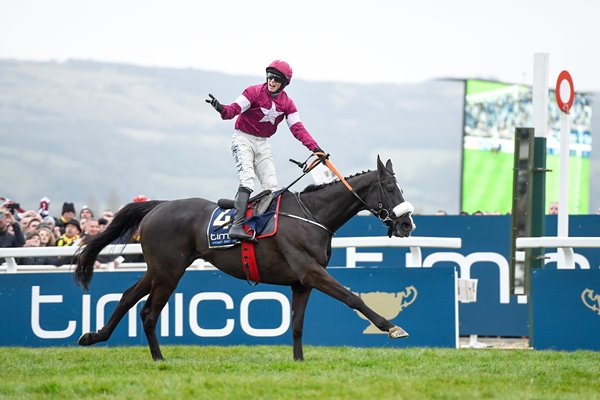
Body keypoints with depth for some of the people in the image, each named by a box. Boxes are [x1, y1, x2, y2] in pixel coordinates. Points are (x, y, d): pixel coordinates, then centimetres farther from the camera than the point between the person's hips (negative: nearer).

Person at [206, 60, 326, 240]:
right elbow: (235, 108, -24)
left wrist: (314, 147, -15)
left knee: (271, 185, 1)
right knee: (247, 180, -22)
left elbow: (297, 128, -3)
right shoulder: (254, 92, -12)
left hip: (262, 144, 6)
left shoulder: (287, 103, 2)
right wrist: (222, 109, -47)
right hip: (243, 139, -6)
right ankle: (237, 225, -31)